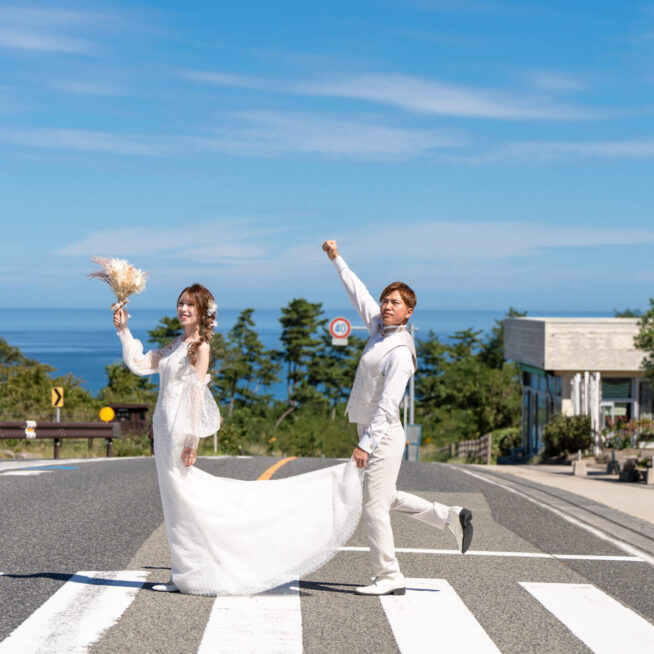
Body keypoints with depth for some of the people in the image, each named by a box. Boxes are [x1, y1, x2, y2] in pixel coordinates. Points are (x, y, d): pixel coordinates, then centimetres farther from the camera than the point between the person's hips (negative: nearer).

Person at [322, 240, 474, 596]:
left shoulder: (399, 352, -19)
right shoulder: (380, 329, 6)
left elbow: (388, 405, -23)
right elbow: (359, 294, 22)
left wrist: (366, 444, -25)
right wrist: (337, 260, 28)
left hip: (383, 436, -9)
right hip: (373, 433, 9)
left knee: (375, 507, -4)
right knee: (386, 498, 20)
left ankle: (389, 577, 4)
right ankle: (452, 516, 29)